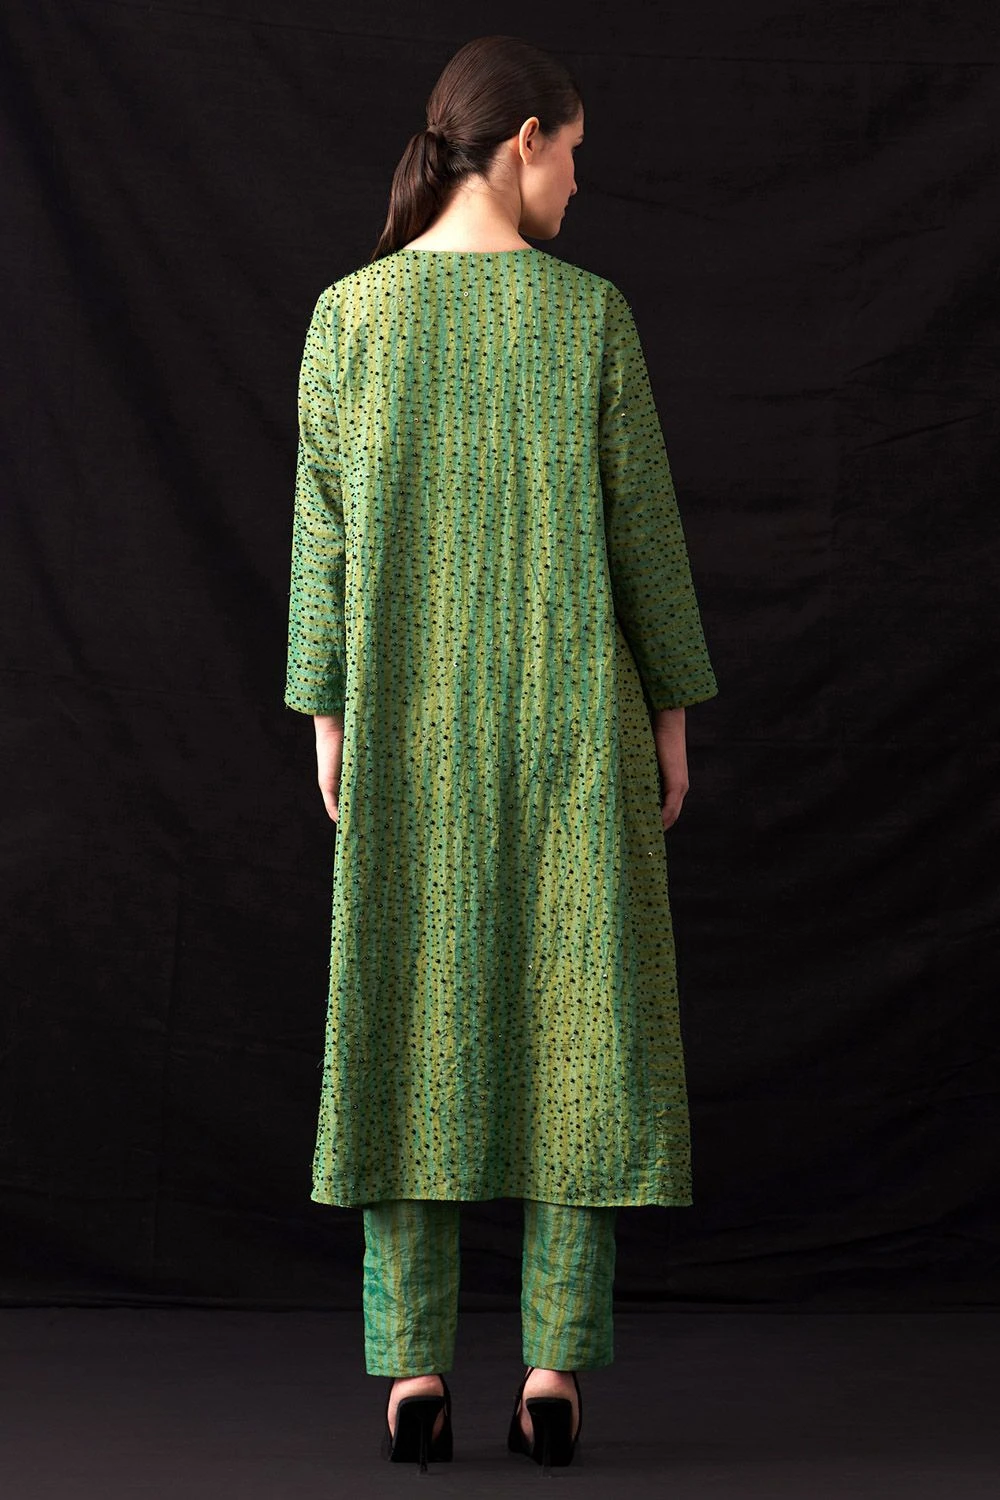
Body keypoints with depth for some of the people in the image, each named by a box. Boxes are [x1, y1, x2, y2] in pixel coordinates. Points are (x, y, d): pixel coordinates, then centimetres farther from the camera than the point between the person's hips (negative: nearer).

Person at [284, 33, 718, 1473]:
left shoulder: (348, 314, -2)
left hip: (412, 718, 1)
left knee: (409, 1007, 6)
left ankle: (414, 1366, 4)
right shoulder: (591, 313, -6)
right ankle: (558, 1363, 5)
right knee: (573, 1008, 5)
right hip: (574, 712, -1)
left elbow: (324, 532, -1)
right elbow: (642, 523, -4)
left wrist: (328, 714, 8)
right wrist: (671, 707, 6)